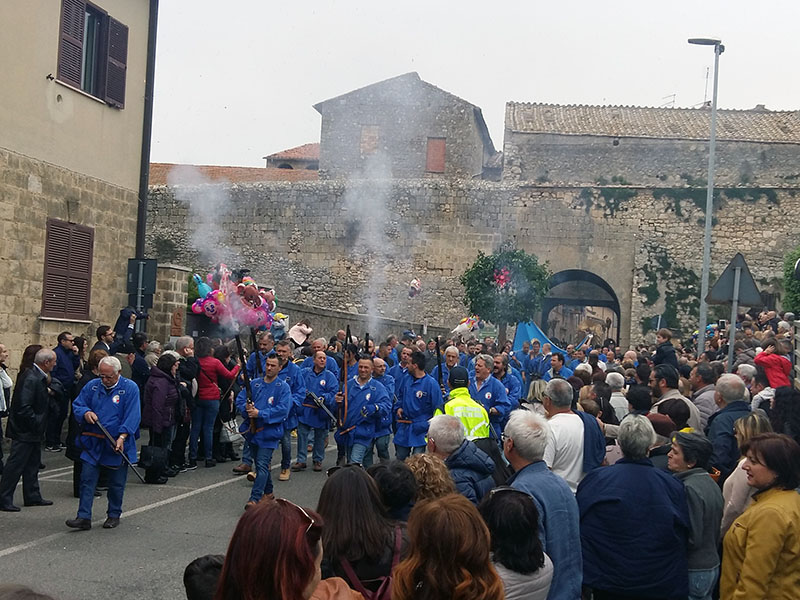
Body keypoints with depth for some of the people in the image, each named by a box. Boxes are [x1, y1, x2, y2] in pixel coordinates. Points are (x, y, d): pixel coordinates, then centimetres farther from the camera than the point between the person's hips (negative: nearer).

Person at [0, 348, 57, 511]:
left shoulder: (38, 376, 8)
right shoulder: (31, 378, -23)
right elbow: (24, 408, -27)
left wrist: (47, 393, 4)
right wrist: (37, 425, -20)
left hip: (33, 431, 11)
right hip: (24, 431, -11)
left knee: (32, 465, 18)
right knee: (14, 467, -2)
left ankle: (33, 497, 28)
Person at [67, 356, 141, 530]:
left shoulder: (130, 388, -7)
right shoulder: (92, 386, 5)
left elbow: (132, 416, -12)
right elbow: (77, 405, 11)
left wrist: (122, 437, -22)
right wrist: (85, 412, -12)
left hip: (117, 445, -3)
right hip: (93, 443, 3)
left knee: (116, 483, 9)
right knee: (87, 479, -2)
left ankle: (114, 515, 24)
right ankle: (84, 517, 1)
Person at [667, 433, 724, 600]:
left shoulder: (689, 489, -21)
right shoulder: (710, 482, 9)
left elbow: (692, 538, -22)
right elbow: (717, 532, 14)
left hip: (693, 572, -9)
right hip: (712, 565, 9)